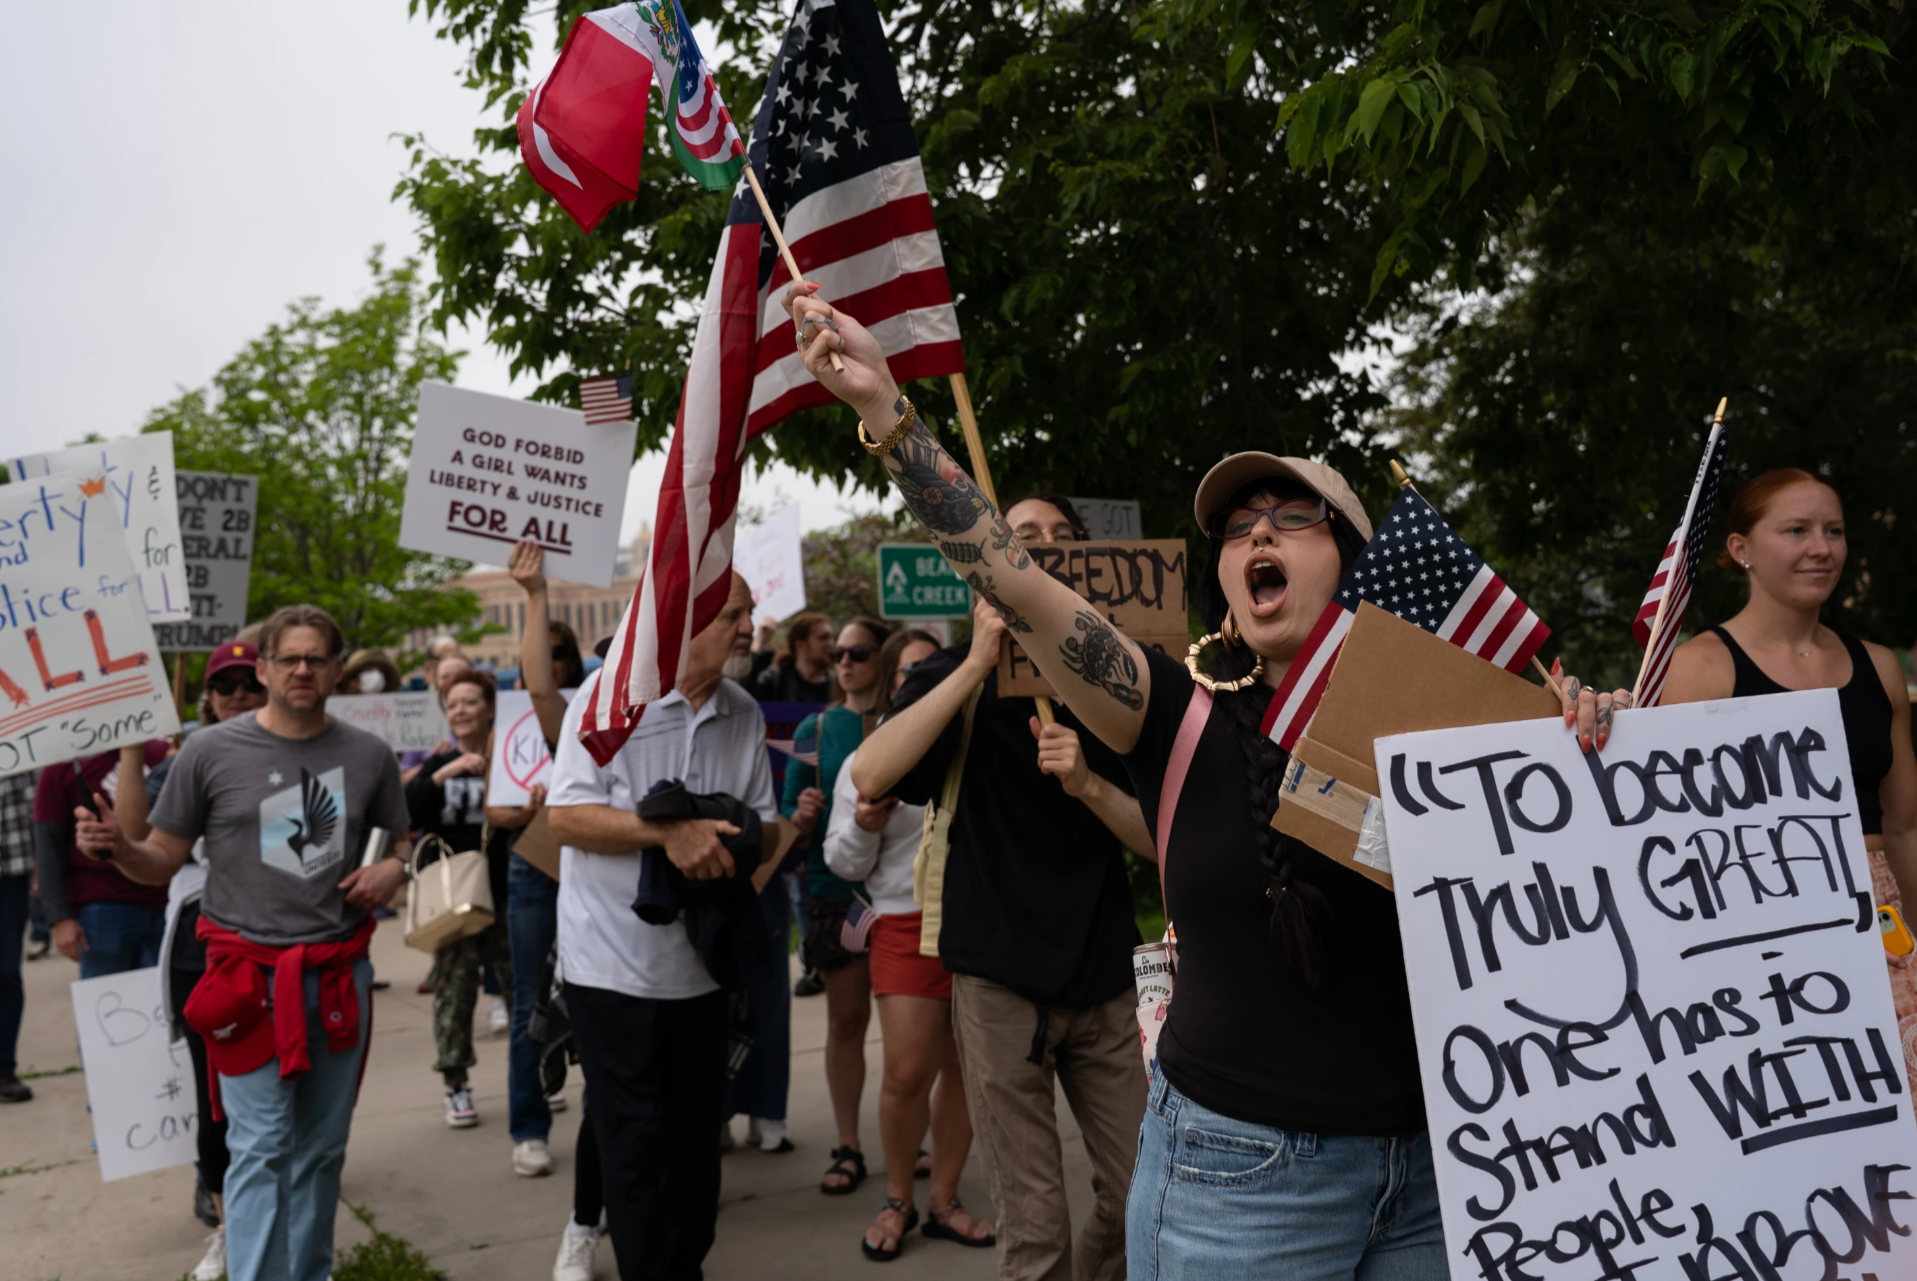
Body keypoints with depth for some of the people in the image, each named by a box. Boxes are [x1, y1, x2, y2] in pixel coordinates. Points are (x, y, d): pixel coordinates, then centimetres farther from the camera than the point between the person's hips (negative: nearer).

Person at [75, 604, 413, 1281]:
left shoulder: (368, 755, 4)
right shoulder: (210, 750, -3)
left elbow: (402, 839, 18)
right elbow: (162, 862, 2)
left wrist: (394, 866, -4)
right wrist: (118, 846, -19)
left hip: (340, 975, 3)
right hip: (247, 975, -3)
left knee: (322, 1147, 12)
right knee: (261, 1146, -6)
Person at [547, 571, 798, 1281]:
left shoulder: (744, 712, 5)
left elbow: (764, 823, 9)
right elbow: (566, 818, -15)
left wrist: (731, 845, -14)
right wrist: (667, 831, -27)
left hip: (702, 963, 5)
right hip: (616, 964, -5)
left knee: (696, 1132, 14)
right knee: (634, 1140, 3)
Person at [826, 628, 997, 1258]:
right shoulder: (866, 762, 5)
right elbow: (844, 863, 6)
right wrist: (864, 825, -13)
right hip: (907, 926, -2)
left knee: (965, 1068, 6)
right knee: (907, 1072, -6)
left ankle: (943, 1201, 23)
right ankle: (897, 1200, 18)